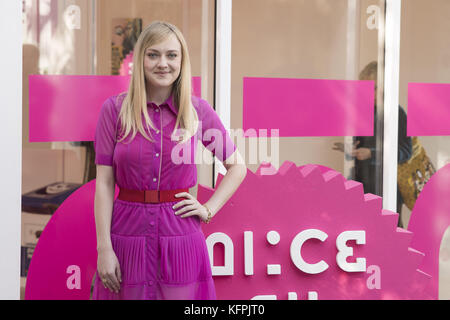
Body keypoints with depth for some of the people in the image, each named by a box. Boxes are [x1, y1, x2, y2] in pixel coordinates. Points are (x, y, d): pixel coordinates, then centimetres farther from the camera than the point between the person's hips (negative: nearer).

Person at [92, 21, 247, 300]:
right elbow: (104, 182, -3)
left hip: (180, 236, 1)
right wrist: (104, 248, -8)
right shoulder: (115, 109, -1)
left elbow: (238, 166, 12)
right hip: (128, 234, 0)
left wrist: (208, 209, 0)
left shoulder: (199, 110, 1)